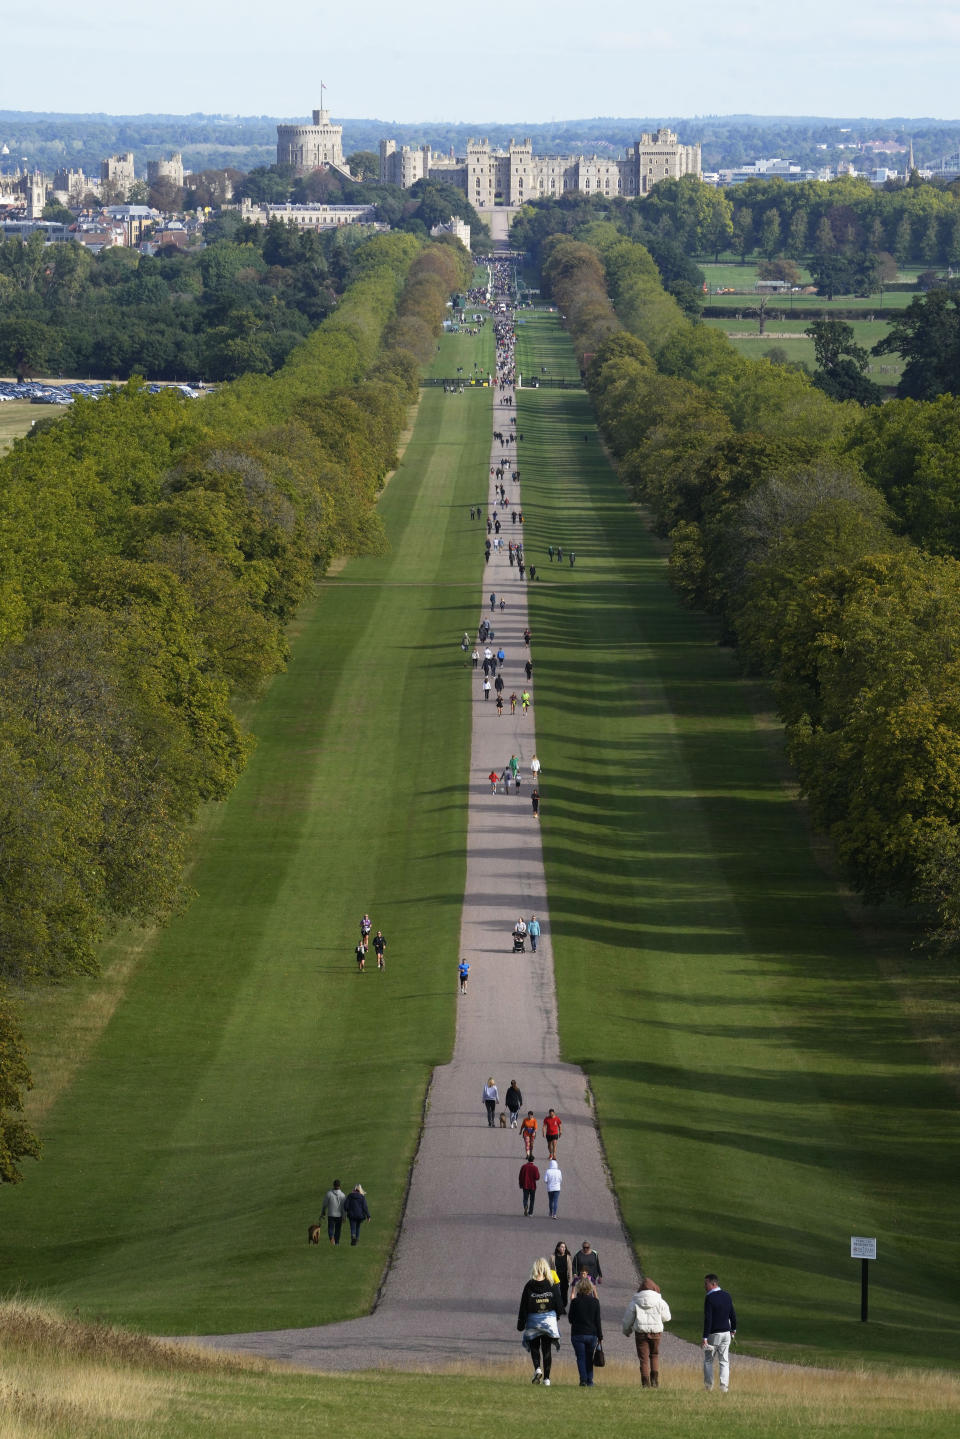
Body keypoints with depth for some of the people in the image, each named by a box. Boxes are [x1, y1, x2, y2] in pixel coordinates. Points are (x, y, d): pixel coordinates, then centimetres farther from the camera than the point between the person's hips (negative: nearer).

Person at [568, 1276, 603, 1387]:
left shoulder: (575, 1302, -8)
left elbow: (570, 1318, 0)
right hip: (592, 1334, 2)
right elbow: (598, 1320, 0)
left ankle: (583, 1380, -12)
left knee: (581, 1358, 1)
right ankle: (589, 1381, 9)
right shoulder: (595, 1302, -3)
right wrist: (600, 1336, 5)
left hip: (578, 1334, -2)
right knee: (589, 1359, 12)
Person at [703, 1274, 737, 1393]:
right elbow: (733, 1314, 14)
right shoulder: (727, 1296, 6)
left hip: (713, 1334, -5)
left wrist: (705, 1337, -19)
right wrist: (733, 1329, 29)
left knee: (708, 1360, 8)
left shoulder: (710, 1298, -15)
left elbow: (708, 1319, -19)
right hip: (726, 1333, 5)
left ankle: (708, 1386, 8)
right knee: (724, 1361, 7)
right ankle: (724, 1386, 0)